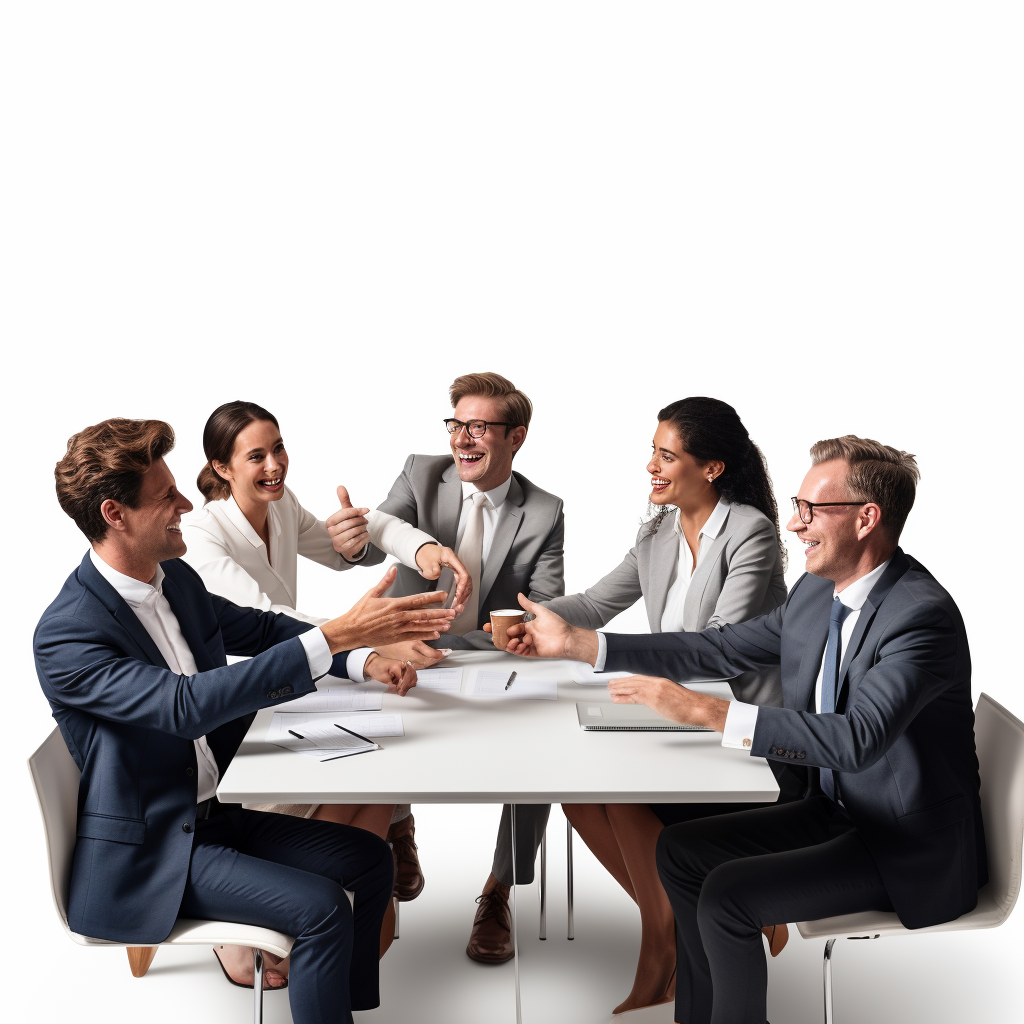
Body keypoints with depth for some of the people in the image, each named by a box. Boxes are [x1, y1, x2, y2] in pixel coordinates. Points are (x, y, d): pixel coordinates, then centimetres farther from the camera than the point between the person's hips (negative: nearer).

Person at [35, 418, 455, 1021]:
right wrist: (337, 636, -38)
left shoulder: (177, 579, 2)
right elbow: (187, 704, -35)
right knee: (322, 907, -20)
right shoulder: (66, 636, -24)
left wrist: (365, 654, -2)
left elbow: (260, 629, 16)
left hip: (215, 811, 9)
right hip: (150, 851, -8)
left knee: (369, 857, 4)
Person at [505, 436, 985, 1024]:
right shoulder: (816, 592, 3)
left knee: (727, 896, -19)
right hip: (837, 810, 9)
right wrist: (576, 642, 3)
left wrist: (707, 712, -39)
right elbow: (721, 649, 8)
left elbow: (856, 738, -37)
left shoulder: (923, 615, -25)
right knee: (682, 850, 6)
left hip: (913, 850, -9)